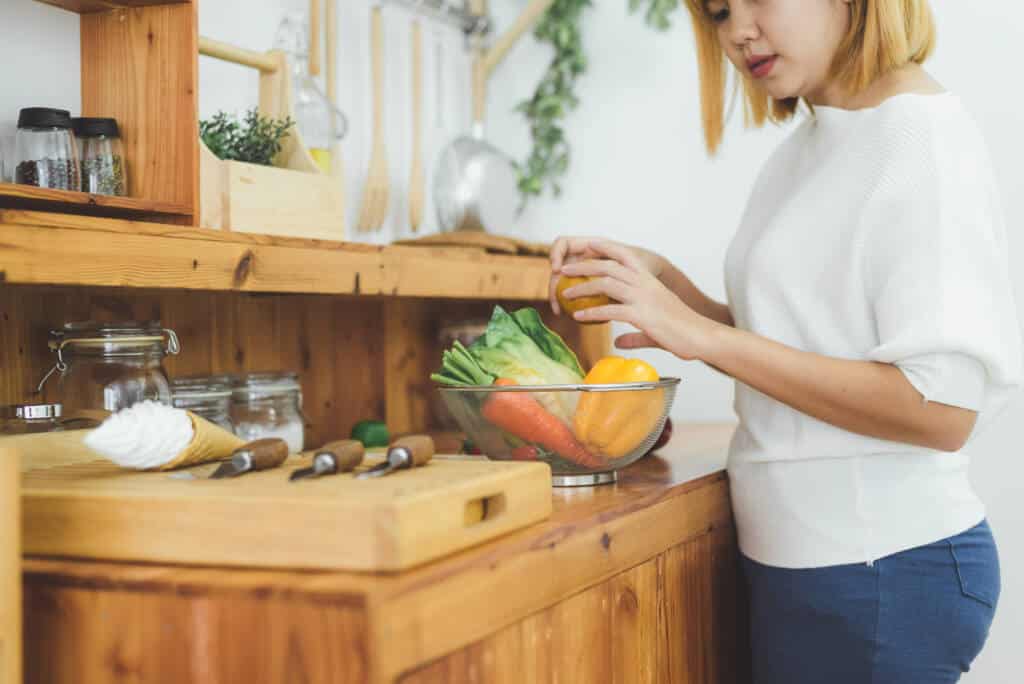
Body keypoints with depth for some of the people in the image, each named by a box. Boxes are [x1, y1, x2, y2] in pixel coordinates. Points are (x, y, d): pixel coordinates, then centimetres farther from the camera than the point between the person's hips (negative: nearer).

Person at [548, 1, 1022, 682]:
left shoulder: (924, 135, -14)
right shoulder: (803, 151, 10)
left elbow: (942, 408, -22)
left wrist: (706, 336, -21)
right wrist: (659, 278, -3)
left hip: (886, 571, -7)